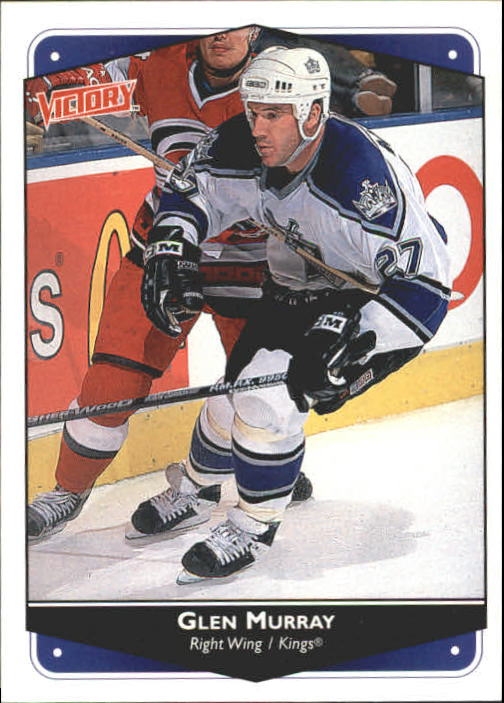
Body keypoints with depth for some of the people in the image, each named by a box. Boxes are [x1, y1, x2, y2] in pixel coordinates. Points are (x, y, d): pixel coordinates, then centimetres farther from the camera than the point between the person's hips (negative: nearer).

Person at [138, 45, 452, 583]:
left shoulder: (362, 173, -36)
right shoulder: (239, 148, -17)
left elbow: (423, 279, -34)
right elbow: (187, 190, 3)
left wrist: (349, 342, -42)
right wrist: (171, 250, -16)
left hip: (373, 298, -6)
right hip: (298, 288, 6)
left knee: (269, 397, -20)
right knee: (236, 394, 6)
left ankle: (254, 527, 3)